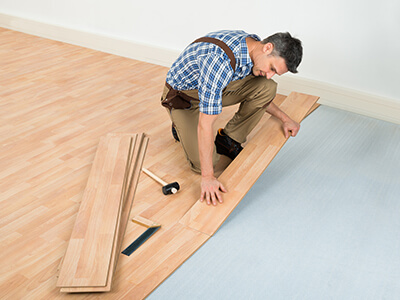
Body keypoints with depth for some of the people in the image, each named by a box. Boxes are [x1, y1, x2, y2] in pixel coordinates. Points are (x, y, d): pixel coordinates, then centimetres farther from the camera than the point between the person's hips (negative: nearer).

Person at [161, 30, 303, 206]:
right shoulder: (221, 61, -41)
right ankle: (182, 127, 11)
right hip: (183, 95, -7)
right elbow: (205, 123, -40)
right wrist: (208, 177, -39)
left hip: (216, 87, 7)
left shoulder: (255, 46, -13)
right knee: (202, 163, -20)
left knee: (267, 87, -17)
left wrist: (284, 118, 2)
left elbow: (258, 94, 8)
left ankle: (227, 141, -1)